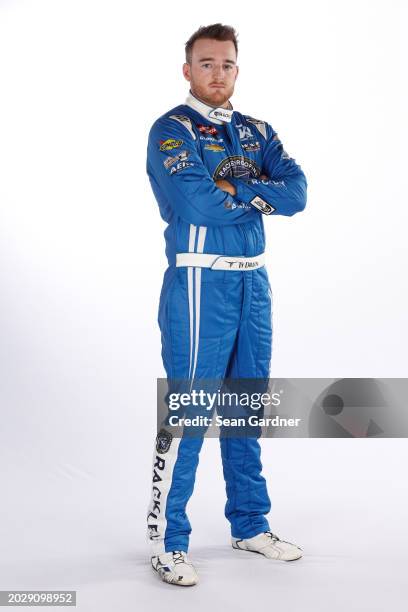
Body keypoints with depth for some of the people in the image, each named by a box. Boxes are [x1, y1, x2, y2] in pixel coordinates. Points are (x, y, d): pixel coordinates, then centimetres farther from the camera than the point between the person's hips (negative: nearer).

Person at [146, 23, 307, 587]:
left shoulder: (256, 132, 13)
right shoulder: (171, 130, -5)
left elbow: (297, 191, -2)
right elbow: (195, 202, -21)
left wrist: (233, 189, -14)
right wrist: (259, 193, -7)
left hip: (254, 281, 7)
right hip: (201, 282, -6)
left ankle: (250, 525, 29)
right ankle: (167, 541, 7)